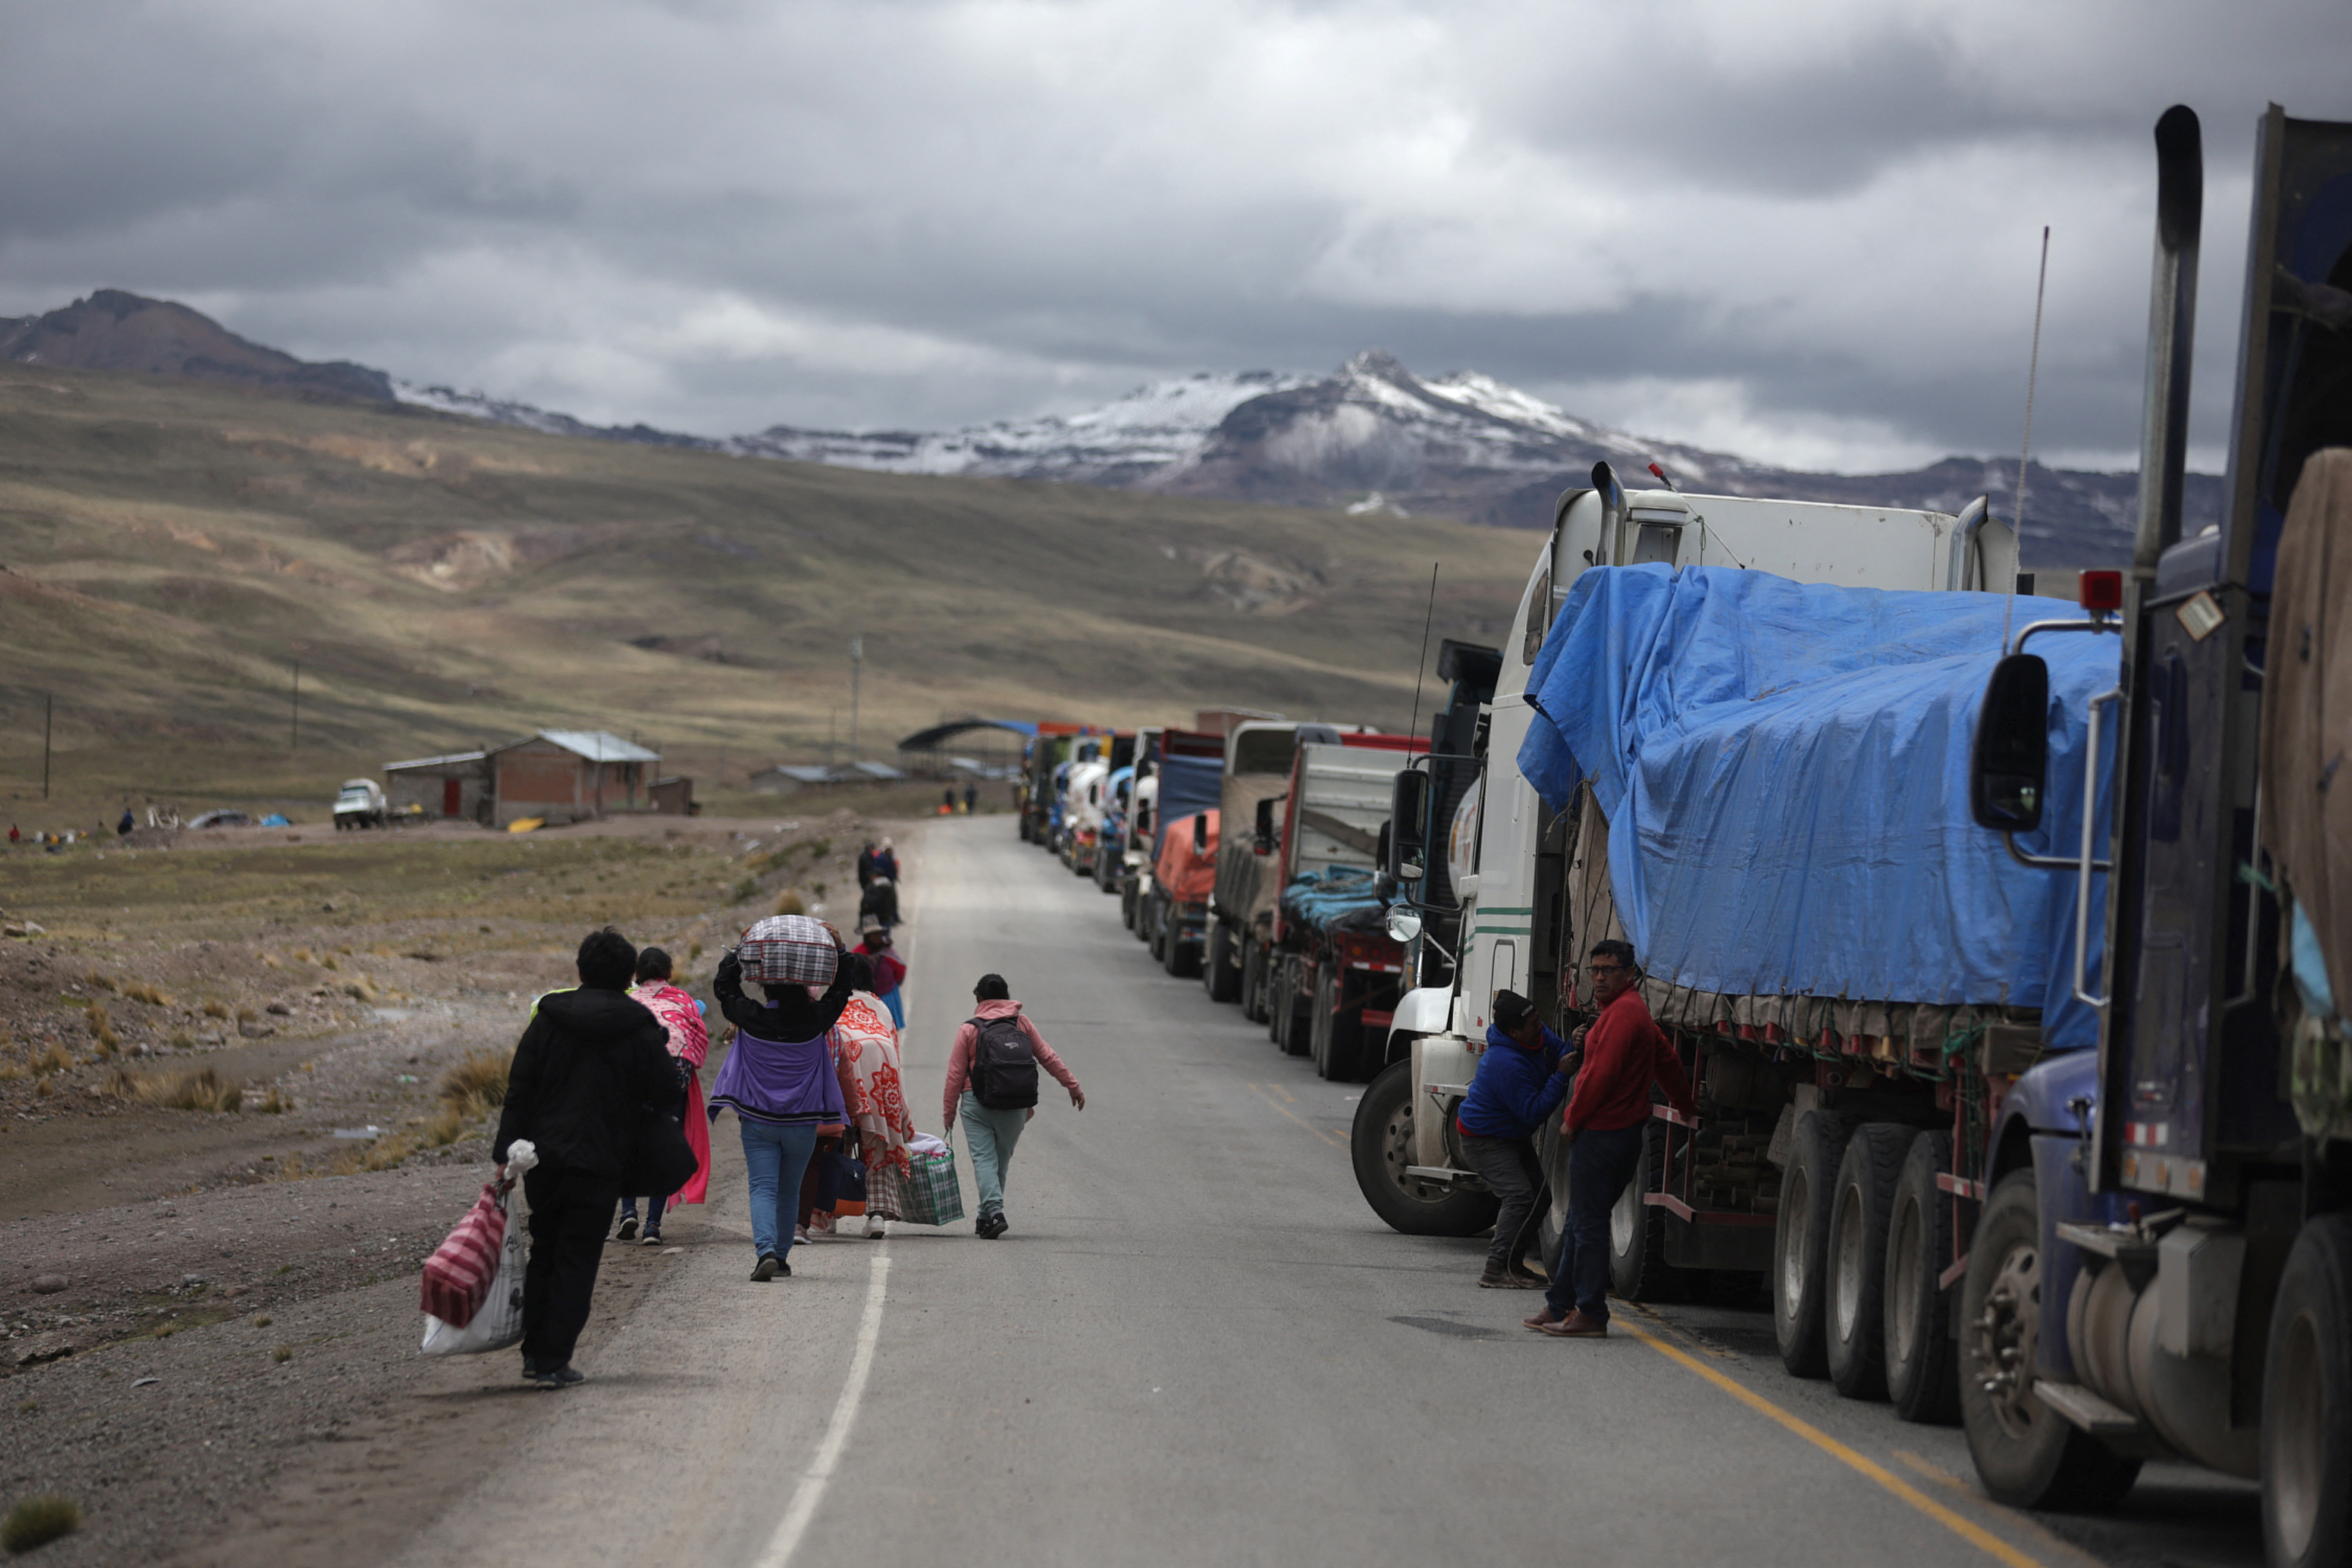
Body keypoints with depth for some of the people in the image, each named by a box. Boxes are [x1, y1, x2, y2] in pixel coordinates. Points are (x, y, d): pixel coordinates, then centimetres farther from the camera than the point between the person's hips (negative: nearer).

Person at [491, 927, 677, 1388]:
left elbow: (519, 1090, 1)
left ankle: (534, 1355, 19)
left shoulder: (548, 1019, 3)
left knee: (544, 1254, 17)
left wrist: (506, 1153, 2)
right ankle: (554, 1362, -4)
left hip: (543, 1157, 3)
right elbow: (665, 1097, -2)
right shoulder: (640, 1031, -5)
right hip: (599, 1163, -3)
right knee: (577, 1260, 1)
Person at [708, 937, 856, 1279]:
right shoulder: (815, 1022, -7)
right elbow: (840, 992, 10)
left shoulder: (753, 1020, -9)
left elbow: (723, 987, 7)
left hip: (758, 1122, -1)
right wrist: (839, 953, 13)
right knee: (789, 1192, 14)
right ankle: (782, 1257, 19)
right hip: (802, 1123, 1)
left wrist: (739, 953, 11)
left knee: (763, 1189, -4)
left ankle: (767, 1251, -24)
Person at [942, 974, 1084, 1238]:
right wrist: (1073, 1087, 20)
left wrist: (949, 1112, 8)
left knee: (984, 1159, -5)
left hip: (977, 1105, -2)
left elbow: (955, 1074, 0)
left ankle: (994, 1212, -24)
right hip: (1016, 1107, 3)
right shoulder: (1022, 1023, 8)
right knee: (1002, 1161, 14)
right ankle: (988, 1217, 17)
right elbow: (1048, 1058, 11)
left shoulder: (969, 1029, 2)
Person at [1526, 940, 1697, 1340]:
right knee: (1580, 1225, 15)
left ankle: (1590, 1315, -6)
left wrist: (1572, 1119, -11)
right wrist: (1686, 1105, 44)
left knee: (1588, 1226, -8)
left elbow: (1602, 1073, -21)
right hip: (1621, 1131, 11)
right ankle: (1561, 1306, 21)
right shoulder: (1635, 1010, 20)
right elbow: (1666, 1060, 31)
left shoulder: (1622, 1013, -15)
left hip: (1600, 1136, -11)